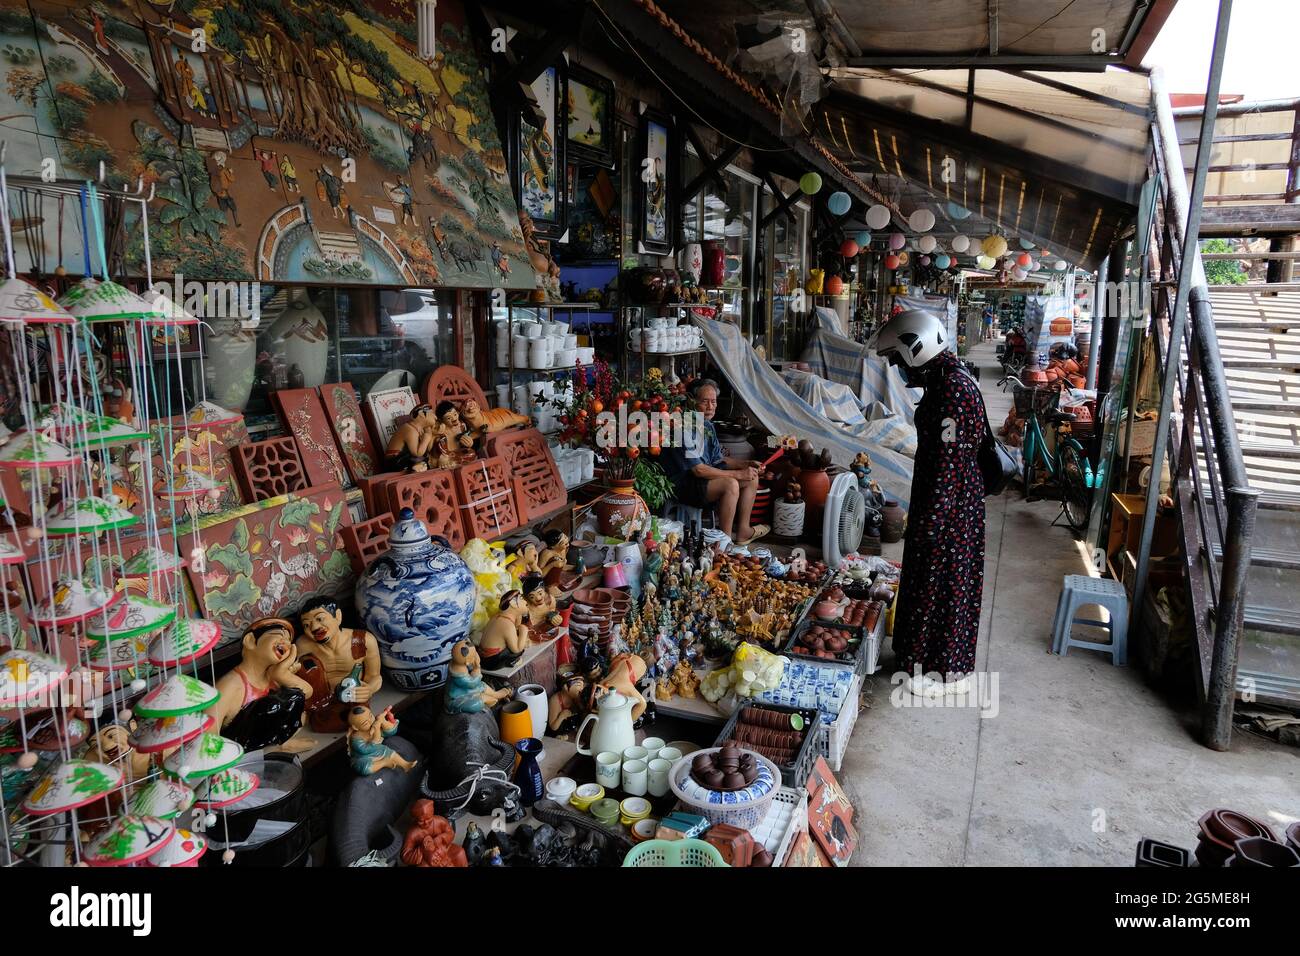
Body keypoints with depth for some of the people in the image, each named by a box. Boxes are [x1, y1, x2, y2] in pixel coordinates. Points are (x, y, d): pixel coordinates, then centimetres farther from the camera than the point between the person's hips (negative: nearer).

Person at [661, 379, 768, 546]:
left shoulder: (708, 425, 9)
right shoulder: (686, 428, -21)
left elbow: (718, 459, 18)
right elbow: (698, 469, -25)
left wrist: (745, 464, 1)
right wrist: (738, 474, -21)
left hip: (707, 478, 10)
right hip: (684, 486, -10)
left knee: (752, 478, 6)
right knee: (730, 485, -31)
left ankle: (743, 531, 9)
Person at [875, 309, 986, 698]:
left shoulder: (954, 388, -22)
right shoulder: (944, 381, 10)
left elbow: (949, 462, -24)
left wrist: (930, 521, -21)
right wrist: (920, 514, 22)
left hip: (948, 506, -10)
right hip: (939, 499, 10)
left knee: (944, 583, 2)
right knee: (929, 579, 18)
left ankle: (947, 671, 17)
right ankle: (925, 657, 32)